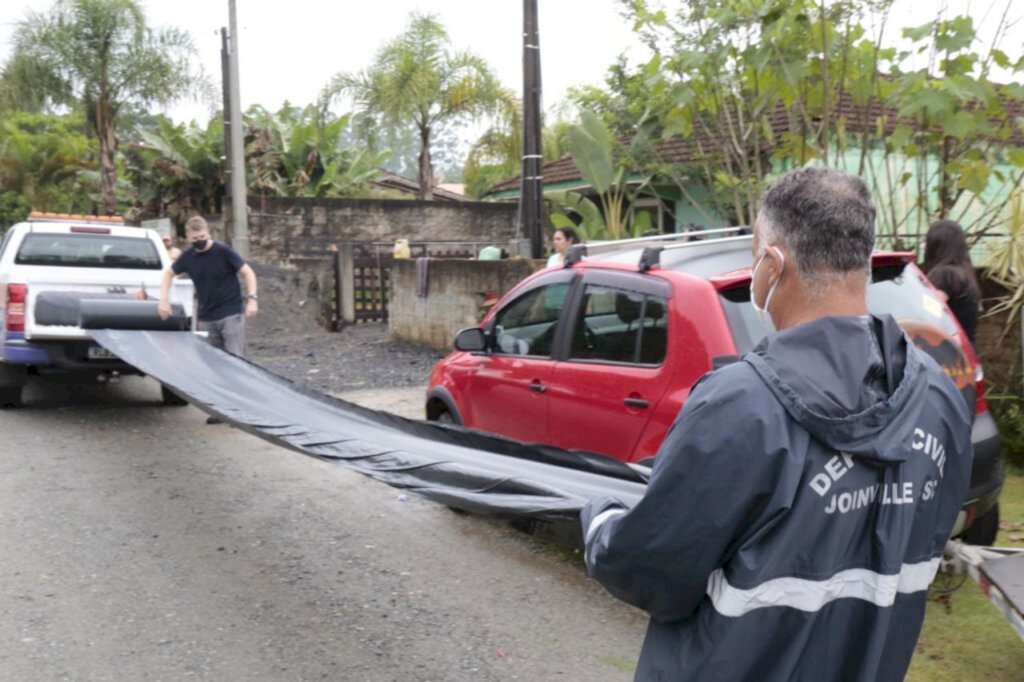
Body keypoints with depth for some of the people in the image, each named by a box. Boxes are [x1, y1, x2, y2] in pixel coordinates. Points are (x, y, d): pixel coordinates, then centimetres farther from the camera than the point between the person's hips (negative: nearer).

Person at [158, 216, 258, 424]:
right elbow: (169, 273, 16)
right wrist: (164, 300, 5)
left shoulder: (223, 251, -11)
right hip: (206, 318, 5)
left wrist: (252, 298, -19)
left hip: (231, 314, -5)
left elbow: (247, 272, -7)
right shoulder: (188, 256, 1)